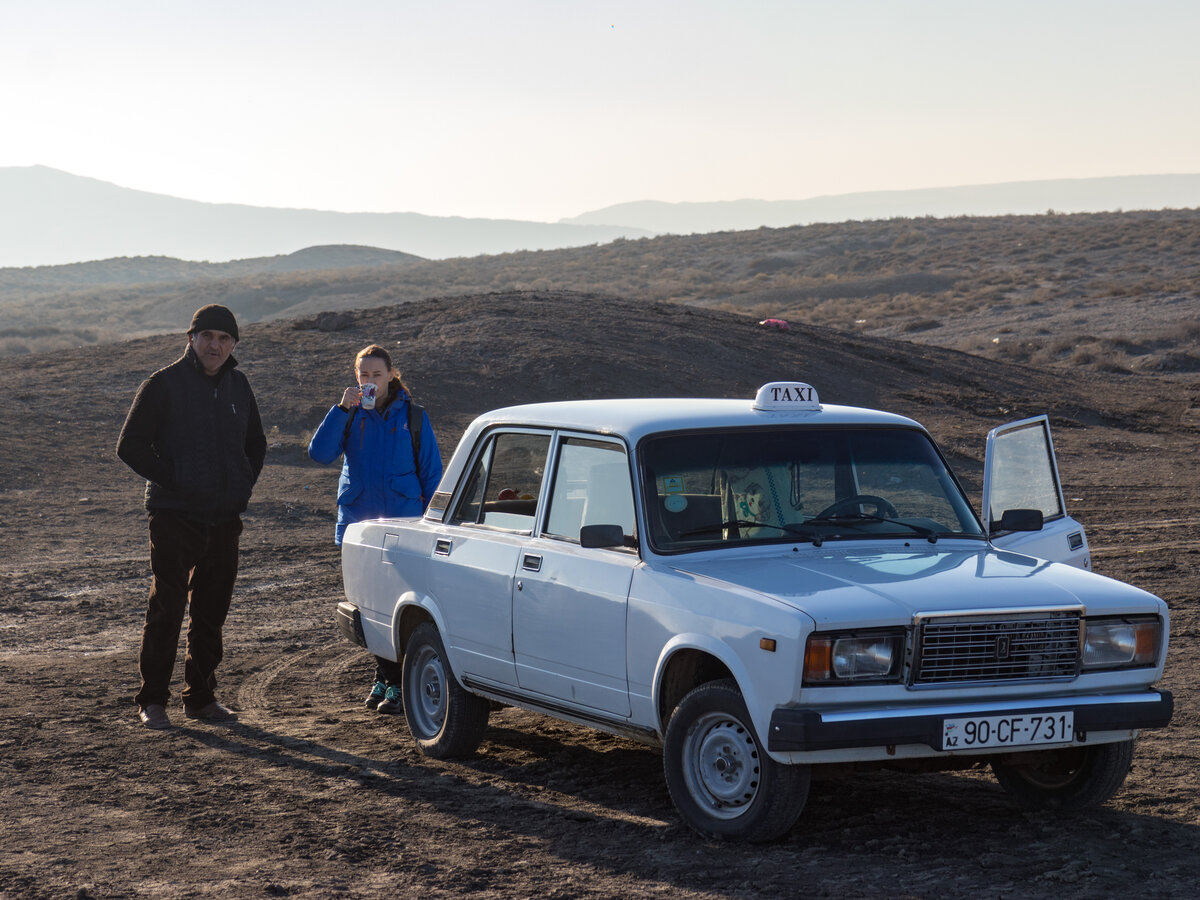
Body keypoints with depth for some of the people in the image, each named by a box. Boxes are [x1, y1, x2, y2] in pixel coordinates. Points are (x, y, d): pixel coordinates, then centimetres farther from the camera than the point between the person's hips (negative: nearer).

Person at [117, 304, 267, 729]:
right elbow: (130, 446, -6)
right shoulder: (164, 384, -5)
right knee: (167, 610, -5)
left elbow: (255, 443, 26)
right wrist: (170, 481, -11)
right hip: (175, 518, -5)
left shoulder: (238, 386, 12)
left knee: (212, 613, 9)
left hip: (225, 519, 5)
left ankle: (201, 697, 18)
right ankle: (152, 701, 2)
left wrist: (243, 485, 11)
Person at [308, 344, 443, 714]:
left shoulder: (412, 416, 3)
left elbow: (431, 473, 5)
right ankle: (384, 676, 22)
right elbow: (319, 452, -8)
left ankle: (396, 684, -1)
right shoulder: (350, 416, 8)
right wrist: (342, 408, -16)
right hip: (358, 523, 3)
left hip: (402, 521, -3)